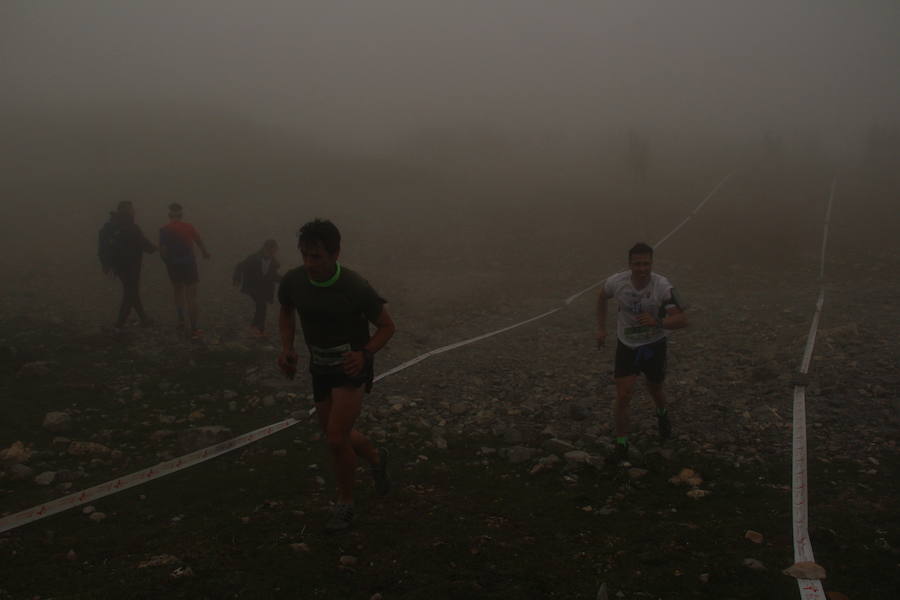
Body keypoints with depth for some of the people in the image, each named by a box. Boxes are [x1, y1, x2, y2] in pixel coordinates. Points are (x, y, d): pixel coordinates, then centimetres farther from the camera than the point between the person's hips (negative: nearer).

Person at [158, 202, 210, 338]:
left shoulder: (164, 230, -8)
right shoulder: (189, 227, -5)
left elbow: (162, 251, -13)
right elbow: (200, 242, 8)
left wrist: (167, 262, 8)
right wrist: (205, 253, 28)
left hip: (173, 266, 1)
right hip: (189, 264, -1)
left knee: (178, 291, 26)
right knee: (191, 296, 4)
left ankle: (181, 320, 18)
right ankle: (194, 329, 2)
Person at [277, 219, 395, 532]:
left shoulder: (356, 288, -25)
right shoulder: (293, 281, -14)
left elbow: (387, 325, -10)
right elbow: (286, 312, 9)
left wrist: (364, 354, -27)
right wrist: (287, 348, -7)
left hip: (351, 366, -5)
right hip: (320, 367, 5)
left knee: (336, 438, -14)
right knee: (336, 435, 15)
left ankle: (345, 504, 11)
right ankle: (375, 458, 47)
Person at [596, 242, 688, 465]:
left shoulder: (662, 286, -25)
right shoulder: (617, 282, -19)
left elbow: (682, 319, -27)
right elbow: (602, 296, 6)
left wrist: (658, 322, -44)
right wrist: (601, 328, 7)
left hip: (654, 345, -1)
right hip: (627, 345, 1)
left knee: (655, 389, 19)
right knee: (622, 395, -8)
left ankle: (662, 415, 55)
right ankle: (621, 445, 6)